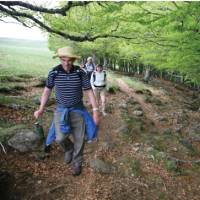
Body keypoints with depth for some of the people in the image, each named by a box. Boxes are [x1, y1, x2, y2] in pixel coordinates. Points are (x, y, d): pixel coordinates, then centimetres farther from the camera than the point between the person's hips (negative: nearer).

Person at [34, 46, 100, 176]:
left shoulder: (81, 73, -12)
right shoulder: (54, 72, -10)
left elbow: (89, 91, -9)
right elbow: (47, 90, 4)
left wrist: (95, 111, -14)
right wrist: (41, 109, -1)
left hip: (78, 109, 0)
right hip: (61, 110, 0)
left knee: (79, 139, 6)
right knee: (60, 137, -15)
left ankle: (77, 163, 31)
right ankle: (69, 148, 23)